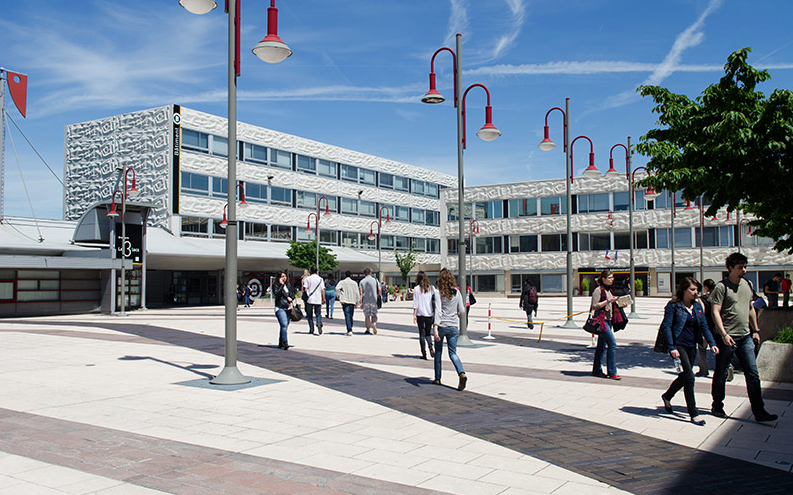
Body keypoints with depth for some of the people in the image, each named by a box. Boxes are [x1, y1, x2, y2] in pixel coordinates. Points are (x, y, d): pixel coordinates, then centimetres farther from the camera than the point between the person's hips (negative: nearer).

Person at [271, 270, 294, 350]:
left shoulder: (288, 285, 16)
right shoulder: (275, 285, 0)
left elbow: (293, 294, 24)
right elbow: (276, 294, -17)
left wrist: (290, 298, 3)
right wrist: (281, 285, -14)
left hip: (289, 308, 6)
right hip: (280, 308, -6)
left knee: (285, 326, 8)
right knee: (284, 325, -20)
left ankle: (281, 344, 18)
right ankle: (285, 344, -25)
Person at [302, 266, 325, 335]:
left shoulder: (307, 278, 0)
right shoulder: (320, 279, 4)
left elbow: (305, 289, -6)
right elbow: (322, 290, 1)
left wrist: (306, 296, 4)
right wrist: (323, 299, 5)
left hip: (310, 300, -1)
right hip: (318, 300, 1)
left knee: (310, 315, 9)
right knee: (318, 314, 7)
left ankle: (311, 330, 8)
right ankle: (319, 324, -21)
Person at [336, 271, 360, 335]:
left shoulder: (342, 282, 2)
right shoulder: (354, 283, 6)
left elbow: (337, 288, -16)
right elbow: (357, 293, 4)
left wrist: (338, 296, -1)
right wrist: (357, 302, 11)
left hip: (345, 301, -2)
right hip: (352, 301, 2)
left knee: (347, 316, -7)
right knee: (351, 316, 14)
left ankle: (349, 331, -17)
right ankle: (350, 329, 19)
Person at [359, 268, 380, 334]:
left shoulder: (362, 282, 2)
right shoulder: (375, 280, 3)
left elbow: (361, 293, -3)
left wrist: (361, 303, -2)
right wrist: (377, 298, 10)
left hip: (365, 301, 0)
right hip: (374, 300, 0)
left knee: (367, 316, 7)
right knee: (374, 315, 10)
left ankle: (368, 330, 9)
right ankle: (374, 324, -18)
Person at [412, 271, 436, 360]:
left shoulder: (417, 289, -4)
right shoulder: (431, 288, 3)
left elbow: (415, 303, -6)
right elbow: (434, 302, 2)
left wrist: (414, 315, -3)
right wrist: (434, 313, 7)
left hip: (420, 314, -2)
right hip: (429, 314, 3)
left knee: (422, 334, 6)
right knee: (428, 333, 14)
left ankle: (424, 354, 5)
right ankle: (431, 348, -12)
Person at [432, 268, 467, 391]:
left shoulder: (438, 293, -9)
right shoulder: (457, 293, 2)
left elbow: (438, 311, -19)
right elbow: (462, 311, 6)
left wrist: (435, 328, -25)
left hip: (441, 326, -3)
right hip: (454, 326, 3)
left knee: (438, 352, 15)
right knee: (453, 352, 8)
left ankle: (437, 378, 23)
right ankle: (462, 373, -15)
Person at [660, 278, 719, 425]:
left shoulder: (697, 306, 9)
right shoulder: (673, 305, -9)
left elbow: (704, 326, 11)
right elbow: (666, 326, -12)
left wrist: (712, 343, -2)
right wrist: (672, 348, -18)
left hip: (691, 346, 7)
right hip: (679, 345, -7)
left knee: (684, 376, 16)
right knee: (689, 376, -14)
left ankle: (667, 396, 42)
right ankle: (693, 413, -7)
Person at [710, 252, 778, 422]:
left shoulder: (747, 285, 12)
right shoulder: (721, 287, -10)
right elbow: (715, 312, -14)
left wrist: (755, 330, 19)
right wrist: (724, 334, -22)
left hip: (745, 337, 6)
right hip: (728, 338, -6)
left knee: (753, 375, 2)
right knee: (721, 375, 6)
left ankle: (759, 412, 5)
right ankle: (717, 406, 22)